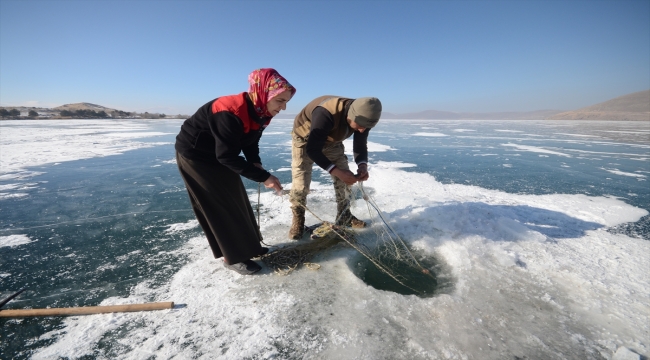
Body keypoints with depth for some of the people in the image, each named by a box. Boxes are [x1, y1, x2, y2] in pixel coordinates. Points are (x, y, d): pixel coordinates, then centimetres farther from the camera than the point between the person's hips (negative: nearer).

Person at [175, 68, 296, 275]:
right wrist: (263, 177, -33)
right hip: (195, 155, -8)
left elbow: (251, 141, 3)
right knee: (222, 205, -5)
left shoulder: (261, 112, -9)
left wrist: (256, 163, -15)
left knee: (236, 200, 12)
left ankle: (247, 246, 27)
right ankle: (233, 257, 11)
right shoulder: (230, 113, -36)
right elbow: (227, 156, -33)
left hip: (219, 155, 9)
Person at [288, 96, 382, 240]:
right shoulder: (326, 114, -43)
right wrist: (336, 171, -47)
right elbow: (312, 149, -40)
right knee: (301, 183, -11)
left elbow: (360, 145, -11)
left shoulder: (363, 117, -22)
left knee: (344, 179, 0)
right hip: (305, 139, -5)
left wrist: (362, 165, -32)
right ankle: (298, 221, 9)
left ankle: (344, 216, 17)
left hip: (332, 141, 6)